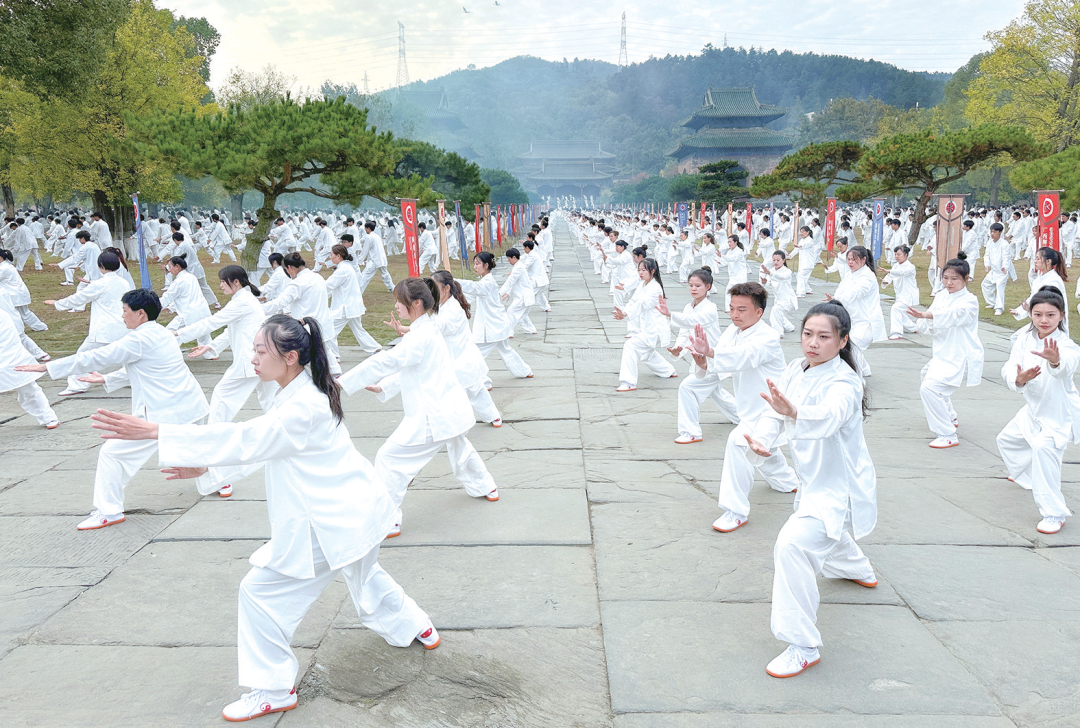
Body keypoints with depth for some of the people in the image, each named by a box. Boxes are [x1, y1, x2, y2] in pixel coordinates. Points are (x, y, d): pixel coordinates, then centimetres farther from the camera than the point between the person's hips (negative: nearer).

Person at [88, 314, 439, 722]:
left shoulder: (304, 409, -28)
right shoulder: (297, 394, 4)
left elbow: (242, 439, -33)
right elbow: (261, 445, 11)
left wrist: (154, 432, -34)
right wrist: (205, 470, 3)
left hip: (333, 523, -10)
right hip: (351, 513, 10)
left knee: (262, 590, -3)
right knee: (364, 577, 31)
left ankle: (273, 690, 11)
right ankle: (416, 628, 54)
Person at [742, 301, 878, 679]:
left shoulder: (844, 382, -26)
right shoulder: (796, 369, -3)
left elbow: (830, 416, -48)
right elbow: (774, 412, -8)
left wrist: (794, 411, -70)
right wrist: (759, 440, -30)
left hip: (839, 487, -9)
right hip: (813, 481, 9)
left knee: (794, 544, -28)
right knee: (819, 529, 35)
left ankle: (802, 646, -18)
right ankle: (858, 570, 71)